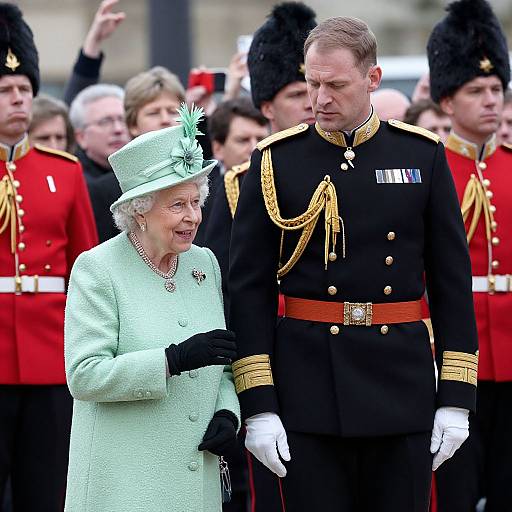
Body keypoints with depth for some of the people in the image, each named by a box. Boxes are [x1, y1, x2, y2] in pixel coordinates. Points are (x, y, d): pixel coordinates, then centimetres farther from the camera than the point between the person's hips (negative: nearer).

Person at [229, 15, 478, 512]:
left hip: (403, 387, 1)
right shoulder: (276, 161, 0)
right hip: (307, 391, -1)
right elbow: (249, 286, -1)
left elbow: (452, 281, 6)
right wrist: (257, 405, -8)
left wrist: (456, 396, 0)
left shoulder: (422, 154, 4)